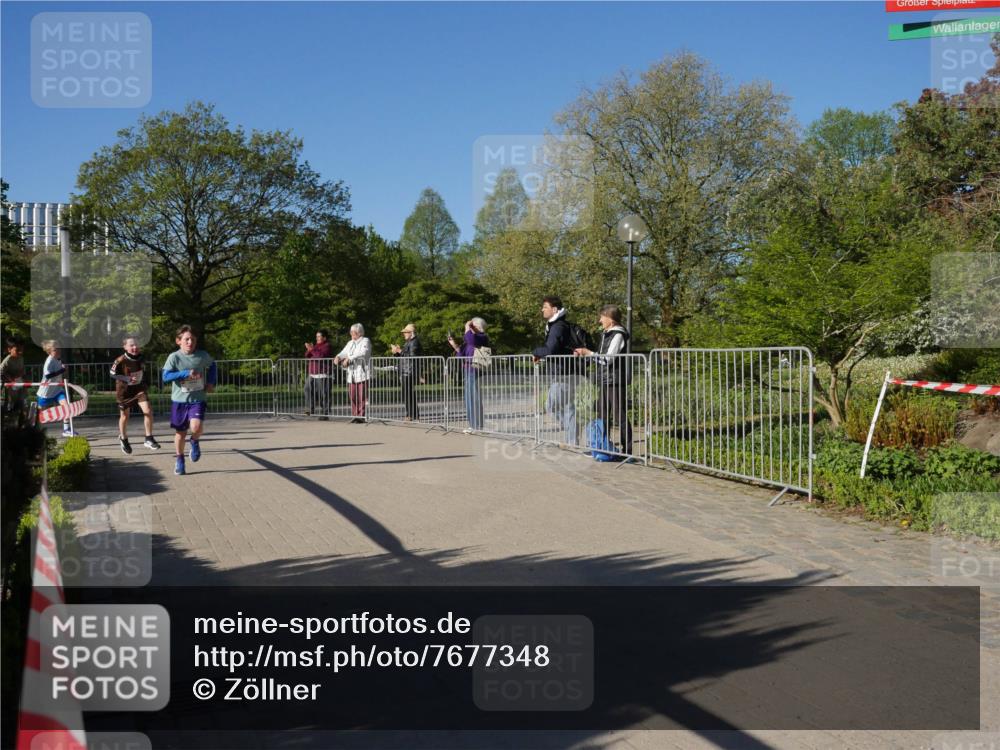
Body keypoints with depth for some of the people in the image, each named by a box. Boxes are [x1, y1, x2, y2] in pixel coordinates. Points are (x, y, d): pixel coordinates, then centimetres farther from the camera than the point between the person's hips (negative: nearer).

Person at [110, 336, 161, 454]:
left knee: (148, 411, -14)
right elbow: (113, 374, -14)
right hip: (125, 391, -3)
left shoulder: (141, 358, -6)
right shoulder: (120, 361, -21)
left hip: (139, 389, 3)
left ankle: (149, 439, -2)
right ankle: (123, 439, 37)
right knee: (124, 416, 11)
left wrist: (146, 385, 6)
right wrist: (127, 379, -27)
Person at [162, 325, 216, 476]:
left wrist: (211, 382, 7)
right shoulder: (174, 357, -8)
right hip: (179, 400, 0)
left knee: (196, 427, -21)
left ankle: (195, 441, 14)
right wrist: (186, 373, -25)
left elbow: (212, 365, 19)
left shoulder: (203, 356, -2)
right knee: (180, 432, 9)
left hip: (197, 399, 0)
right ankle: (179, 460, 30)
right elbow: (165, 376, -17)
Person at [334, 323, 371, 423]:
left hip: (362, 373, -6)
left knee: (362, 396, -9)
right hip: (351, 374, 6)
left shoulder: (365, 341, 0)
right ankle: (354, 415, 6)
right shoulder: (350, 343, 23)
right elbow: (344, 352, 17)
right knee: (352, 395, 1)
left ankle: (362, 416, -7)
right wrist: (338, 357, -6)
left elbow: (362, 353, -16)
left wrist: (349, 359, -22)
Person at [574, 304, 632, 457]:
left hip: (616, 381, -10)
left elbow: (608, 358, -18)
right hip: (605, 380, 10)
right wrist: (584, 353, 7)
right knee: (602, 415, 14)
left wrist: (588, 352, -12)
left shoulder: (618, 335, -12)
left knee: (620, 416, -6)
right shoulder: (605, 334, 16)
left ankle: (627, 449, -1)